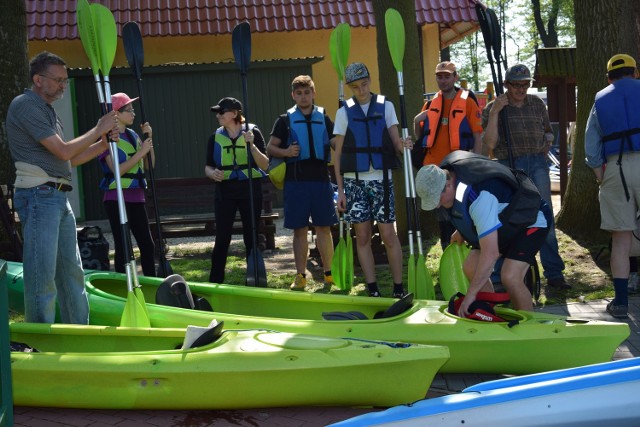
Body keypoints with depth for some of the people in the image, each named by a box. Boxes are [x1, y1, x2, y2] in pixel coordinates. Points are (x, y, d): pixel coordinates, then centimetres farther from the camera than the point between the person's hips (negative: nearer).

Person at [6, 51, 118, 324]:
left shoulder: (47, 110, 21)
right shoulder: (26, 106, -9)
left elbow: (71, 160, 20)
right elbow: (64, 151, -14)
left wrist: (104, 142, 9)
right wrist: (98, 129, -4)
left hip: (58, 198, 10)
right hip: (39, 196, -10)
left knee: (72, 271, 13)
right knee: (42, 274, -7)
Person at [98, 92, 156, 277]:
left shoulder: (133, 135, 12)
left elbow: (148, 165, 11)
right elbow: (117, 170, -18)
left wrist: (148, 139, 1)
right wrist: (140, 152, -18)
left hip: (136, 198, 7)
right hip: (117, 198, -7)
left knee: (147, 244, 10)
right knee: (123, 246, -4)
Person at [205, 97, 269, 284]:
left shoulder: (252, 132, -3)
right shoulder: (216, 137, 5)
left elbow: (265, 165, -6)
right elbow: (208, 167, 11)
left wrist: (252, 145, -20)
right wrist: (212, 173, -12)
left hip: (250, 189, -1)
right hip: (225, 191, 2)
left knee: (251, 236, 5)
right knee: (222, 238, -1)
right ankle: (215, 281, 6)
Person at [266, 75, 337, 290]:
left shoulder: (324, 118, 11)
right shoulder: (285, 120, 7)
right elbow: (270, 148, 7)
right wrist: (286, 152, -13)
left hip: (321, 178, 1)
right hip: (295, 181, -1)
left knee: (324, 227, 4)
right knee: (299, 229, 3)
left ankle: (329, 273, 13)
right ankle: (300, 276, 9)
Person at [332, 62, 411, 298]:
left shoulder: (385, 106, 6)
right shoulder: (344, 112, 6)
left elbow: (395, 142, 3)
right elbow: (338, 155, 6)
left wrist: (402, 144, -22)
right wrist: (340, 190, 0)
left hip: (381, 179, -1)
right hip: (354, 181, 1)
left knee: (388, 235, -3)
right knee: (362, 237, 3)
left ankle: (398, 288, 5)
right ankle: (373, 290, 9)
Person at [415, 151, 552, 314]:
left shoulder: (479, 197, -40)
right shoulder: (443, 174, -14)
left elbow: (490, 253, -41)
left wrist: (471, 294, -36)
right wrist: (461, 231, 19)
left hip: (531, 222, -9)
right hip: (501, 221, 9)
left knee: (510, 278, -25)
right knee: (471, 268, -3)